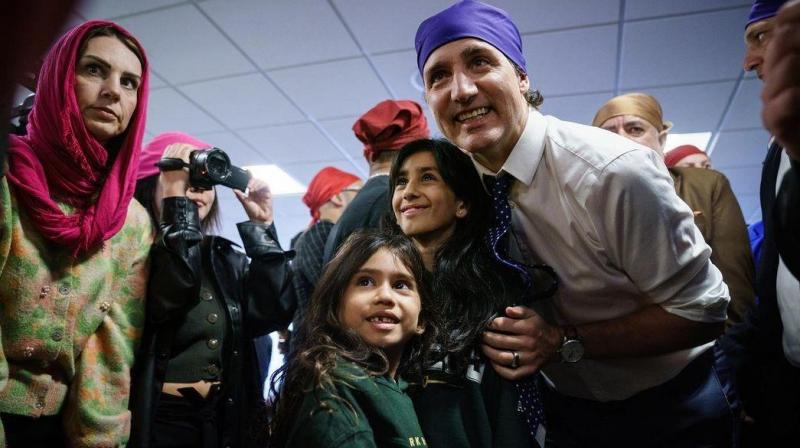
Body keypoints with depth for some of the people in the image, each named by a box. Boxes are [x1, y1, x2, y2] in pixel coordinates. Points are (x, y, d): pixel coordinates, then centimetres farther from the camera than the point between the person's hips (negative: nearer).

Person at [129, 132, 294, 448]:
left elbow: (272, 314, -5)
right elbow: (170, 297, -28)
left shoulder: (226, 258, 7)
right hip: (154, 422, -5)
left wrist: (261, 226, -5)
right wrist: (176, 198, -21)